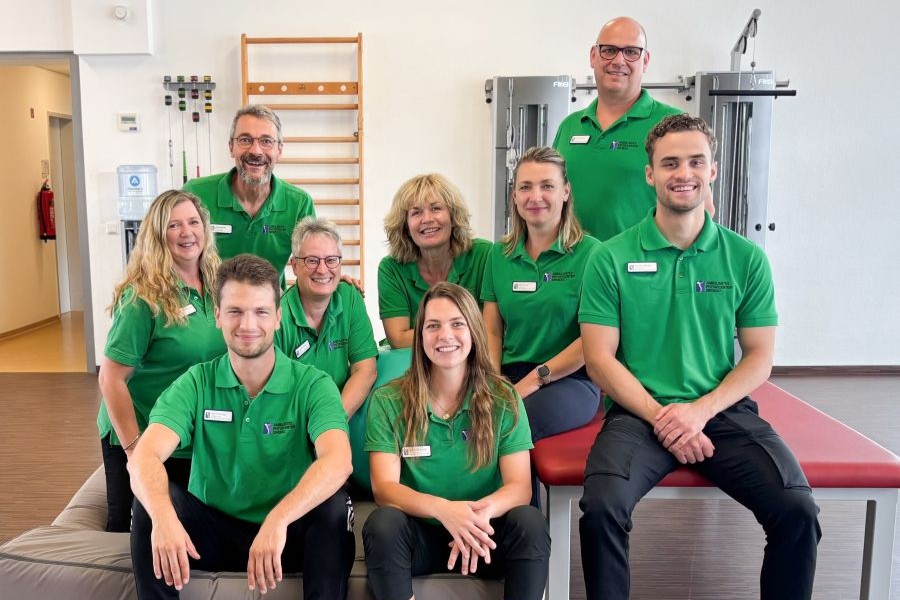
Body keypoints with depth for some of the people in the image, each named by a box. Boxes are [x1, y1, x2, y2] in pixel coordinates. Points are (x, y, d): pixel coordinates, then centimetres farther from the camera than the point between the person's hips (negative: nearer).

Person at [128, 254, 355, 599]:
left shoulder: (313, 385, -10)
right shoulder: (195, 384, -4)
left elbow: (338, 461, -29)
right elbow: (145, 456, -20)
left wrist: (278, 519, -45)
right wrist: (163, 515, -41)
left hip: (290, 533, -1)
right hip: (213, 529, 2)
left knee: (334, 505, -31)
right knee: (153, 500, -23)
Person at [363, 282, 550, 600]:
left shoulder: (504, 399, -3)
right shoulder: (388, 401, -6)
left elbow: (519, 485, -10)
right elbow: (384, 487, -14)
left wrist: (482, 512, -34)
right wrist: (443, 509, -34)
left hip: (484, 535, 1)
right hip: (420, 533, 0)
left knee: (530, 523, -29)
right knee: (382, 524, -32)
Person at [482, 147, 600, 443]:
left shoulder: (589, 252, -2)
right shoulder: (499, 254, 13)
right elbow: (492, 332, 11)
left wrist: (535, 379, -11)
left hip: (570, 379, -4)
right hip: (509, 377, 4)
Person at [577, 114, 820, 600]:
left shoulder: (746, 258, 7)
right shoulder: (611, 259, 1)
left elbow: (759, 358, 6)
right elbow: (600, 359, -1)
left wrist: (700, 410, -9)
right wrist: (661, 416, -11)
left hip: (725, 411, 2)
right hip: (639, 412, -1)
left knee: (797, 510, -20)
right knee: (601, 508, -27)